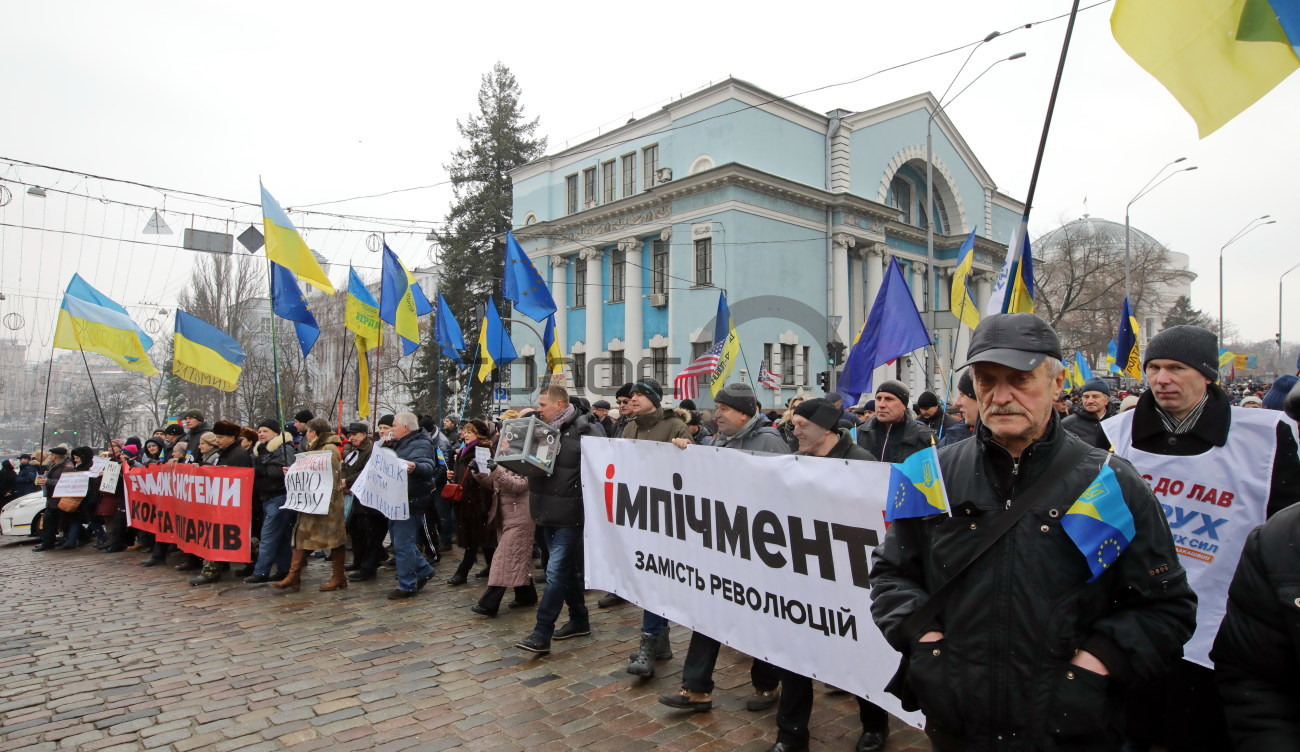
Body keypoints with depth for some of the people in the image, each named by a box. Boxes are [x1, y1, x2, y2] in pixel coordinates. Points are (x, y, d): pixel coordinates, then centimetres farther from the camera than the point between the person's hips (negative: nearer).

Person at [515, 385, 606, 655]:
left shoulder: (584, 429, -12)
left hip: (570, 513, -8)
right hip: (548, 511, 8)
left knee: (556, 571, -6)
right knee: (566, 568, 17)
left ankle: (542, 634, 1)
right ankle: (579, 620, 32)